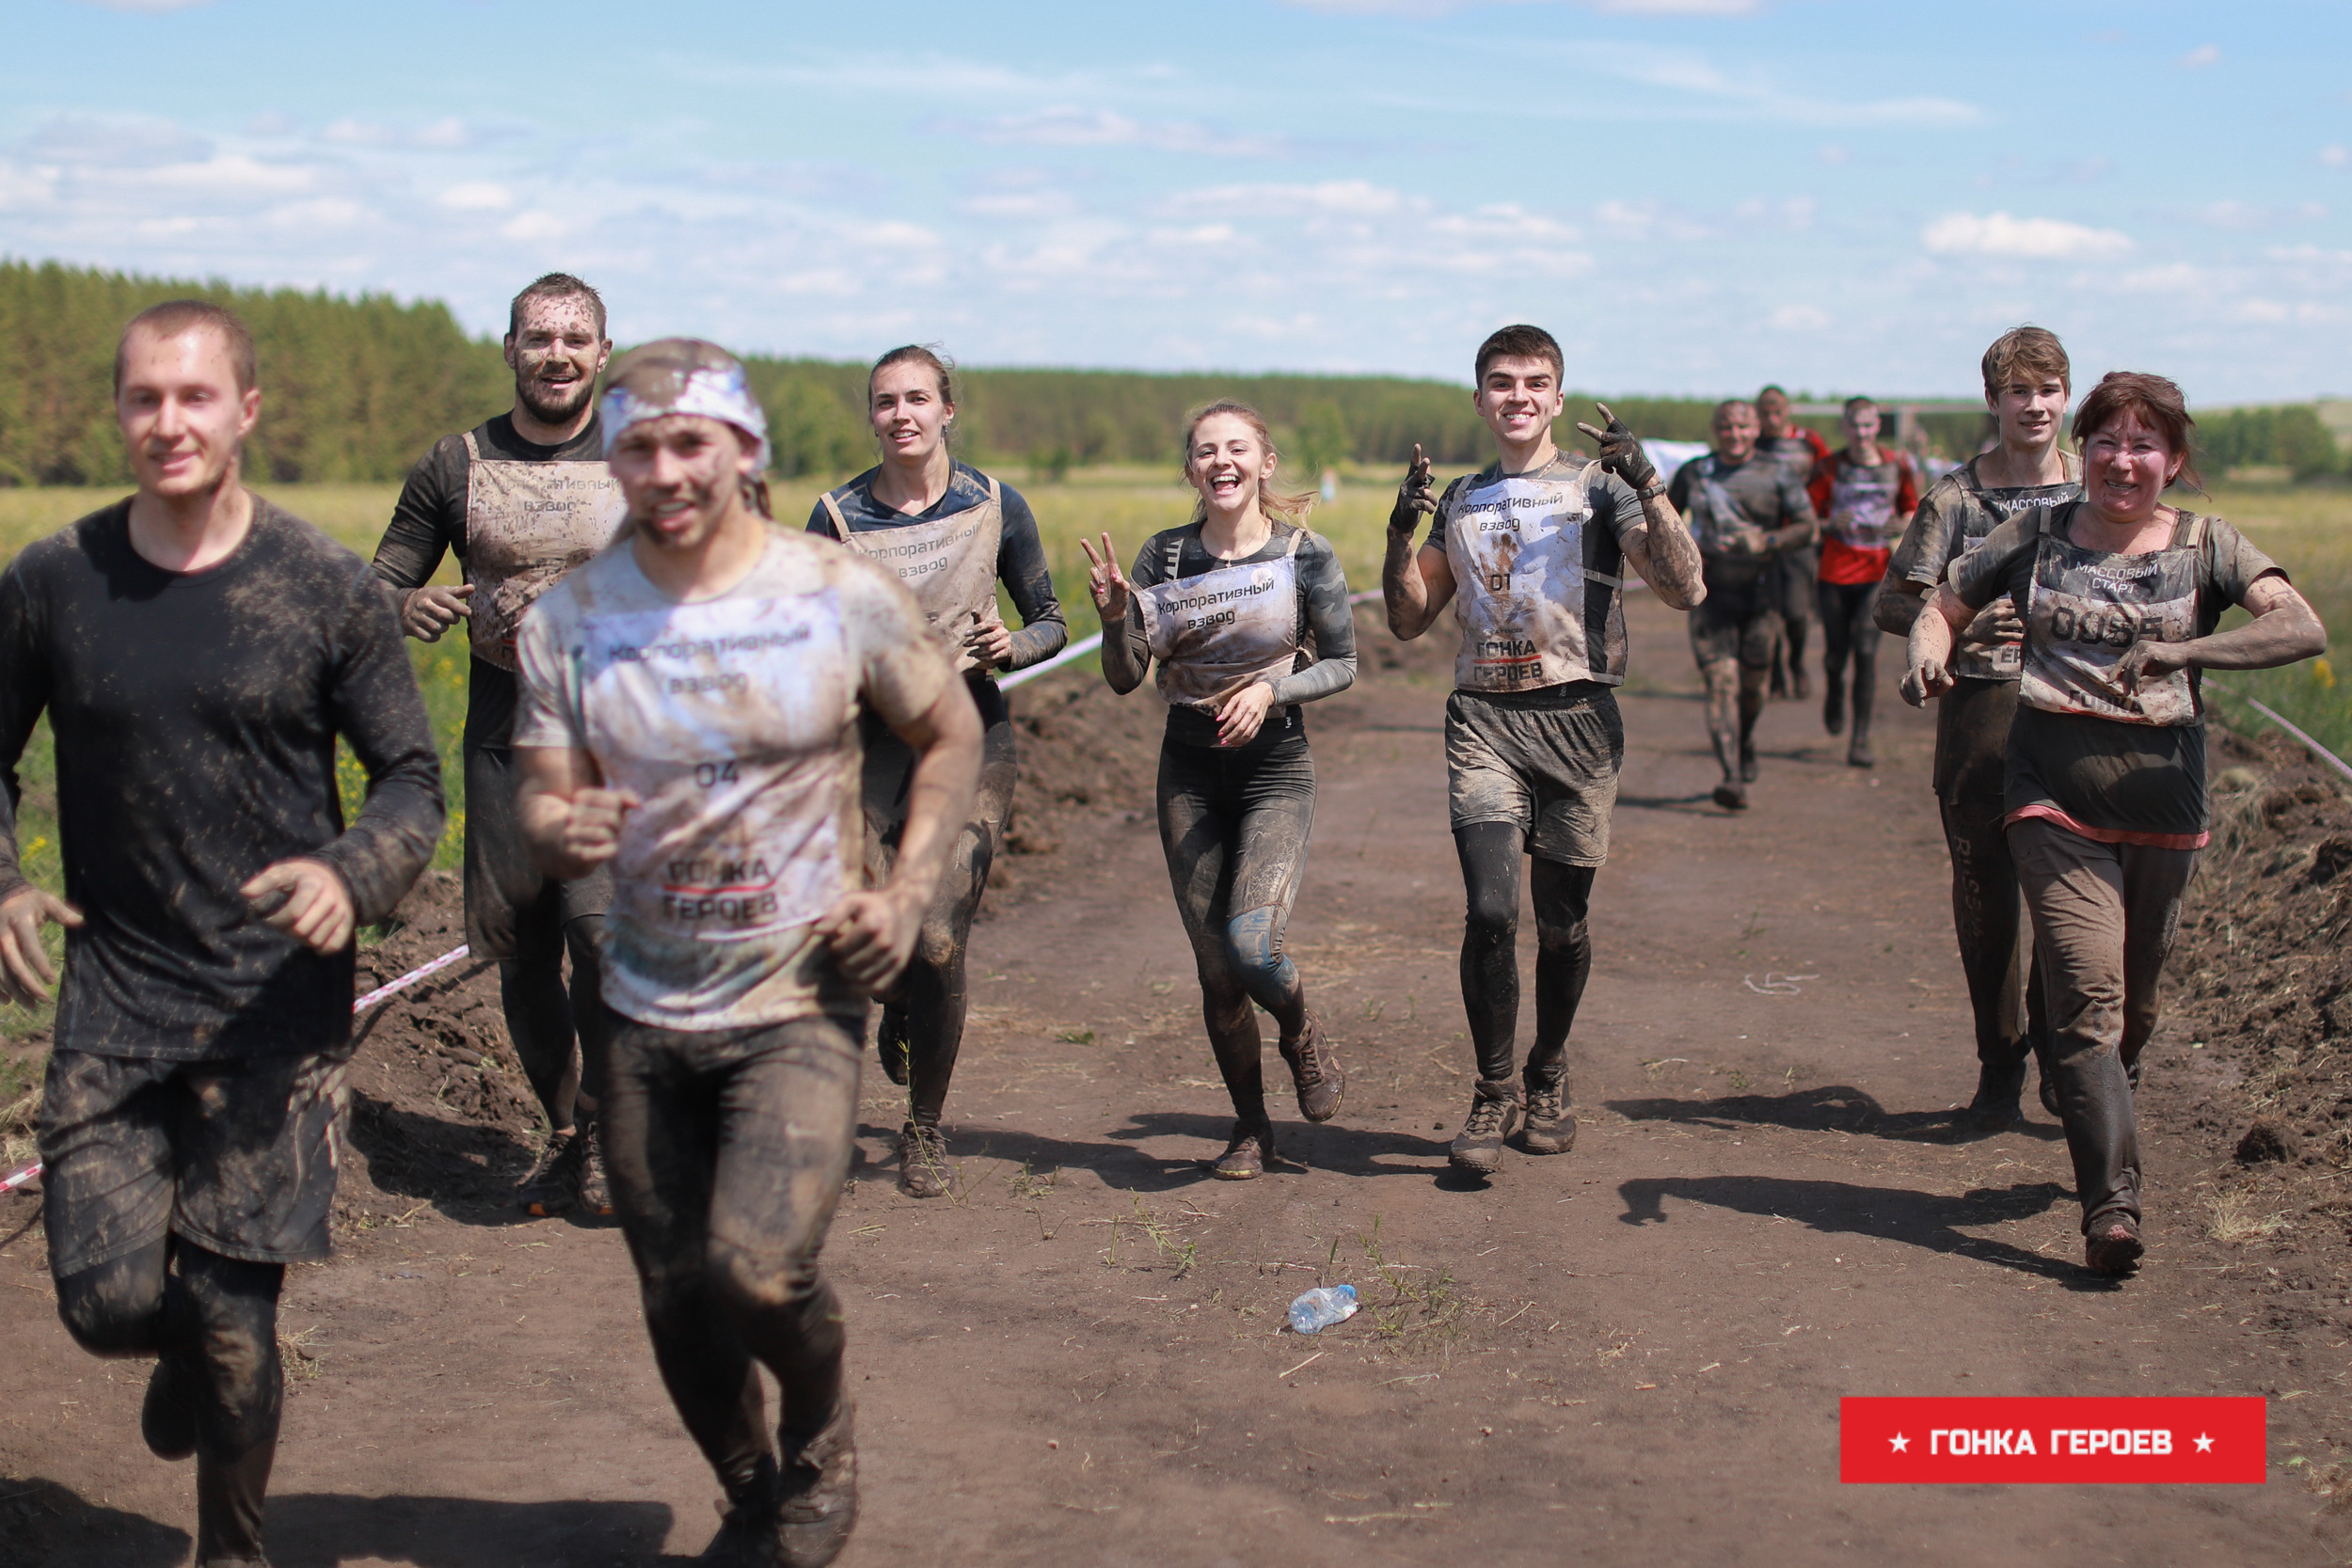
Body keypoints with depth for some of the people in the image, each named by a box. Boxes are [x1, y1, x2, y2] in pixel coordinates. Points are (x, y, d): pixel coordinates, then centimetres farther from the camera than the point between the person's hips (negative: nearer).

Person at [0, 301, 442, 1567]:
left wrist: (352, 875, -19)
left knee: (233, 1325, 1)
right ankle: (187, 1349, 33)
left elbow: (411, 776, 2)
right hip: (112, 1001, 2)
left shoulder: (326, 591, -3)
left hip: (277, 1010, -1)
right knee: (109, 1300, -6)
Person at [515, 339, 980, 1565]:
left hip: (799, 1004, -3)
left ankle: (822, 1434, 13)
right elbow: (540, 809, -2)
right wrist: (565, 834, -27)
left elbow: (951, 737, 7)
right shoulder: (567, 620, -3)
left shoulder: (843, 597, -8)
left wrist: (908, 893, -6)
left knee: (757, 1270, -21)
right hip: (647, 1015, 3)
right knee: (677, 1306, 12)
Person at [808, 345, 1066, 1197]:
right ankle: (901, 999, 28)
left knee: (939, 944, -8)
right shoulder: (838, 514, 0)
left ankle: (925, 1129, 14)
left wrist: (1012, 646, -14)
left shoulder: (996, 507, -1)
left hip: (970, 738, -1)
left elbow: (1051, 623, 8)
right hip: (869, 736, 1)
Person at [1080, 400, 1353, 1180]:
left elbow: (1343, 664, 0)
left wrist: (1272, 688, -17)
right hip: (1189, 772, 3)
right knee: (1214, 969, 4)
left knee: (1250, 943, -20)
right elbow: (1125, 679, 0)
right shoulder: (1164, 556, 0)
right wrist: (1115, 616, -19)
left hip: (1275, 770, -3)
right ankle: (1250, 1128, 23)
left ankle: (1302, 1030, 16)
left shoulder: (1304, 553, -6)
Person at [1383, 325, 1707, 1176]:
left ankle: (1547, 1079, 27)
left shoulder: (1598, 487, 4)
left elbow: (1686, 590, -6)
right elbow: (1408, 620, 17)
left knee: (1562, 922, 4)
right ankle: (1493, 1091, 2)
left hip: (1576, 721, -1)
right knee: (1489, 912, -14)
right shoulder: (1459, 501, 16)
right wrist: (1400, 533, 1)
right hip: (1483, 721, 2)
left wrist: (1648, 487, -17)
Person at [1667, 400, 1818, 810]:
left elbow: (1806, 527, -1)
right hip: (1710, 592, 0)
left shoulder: (1776, 477, 2)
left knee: (1753, 684, 9)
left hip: (1759, 592, 0)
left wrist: (1767, 542, -18)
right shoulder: (1694, 472, 7)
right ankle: (1732, 777, -18)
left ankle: (1745, 742, 42)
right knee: (1720, 681, -12)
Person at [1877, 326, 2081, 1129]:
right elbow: (1891, 601, 1)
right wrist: (1960, 625, -17)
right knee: (1985, 897, 2)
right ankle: (1999, 1067, 16)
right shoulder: (1955, 496, 2)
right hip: (1979, 709, -1)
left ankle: (2061, 1058, 16)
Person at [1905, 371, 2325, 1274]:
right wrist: (1928, 657, -10)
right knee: (2089, 995, -15)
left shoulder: (2205, 547, 2)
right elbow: (1944, 608, 15)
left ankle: (2100, 1144, 40)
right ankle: (2112, 1203, -20)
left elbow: (2304, 630, -13)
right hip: (2052, 793, -1)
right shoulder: (2038, 536, 6)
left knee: (2134, 1005, 14)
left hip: (2162, 796, 1)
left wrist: (2183, 652, -28)